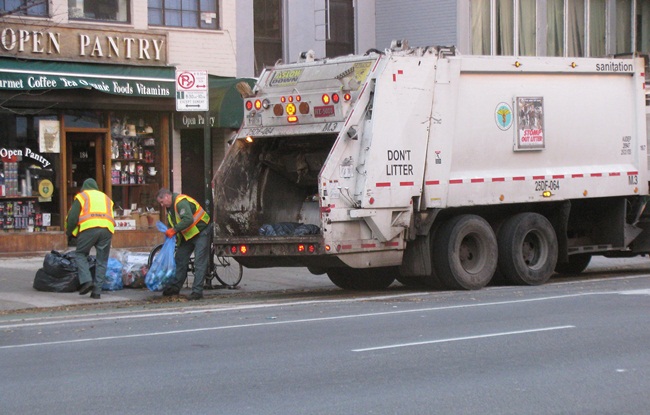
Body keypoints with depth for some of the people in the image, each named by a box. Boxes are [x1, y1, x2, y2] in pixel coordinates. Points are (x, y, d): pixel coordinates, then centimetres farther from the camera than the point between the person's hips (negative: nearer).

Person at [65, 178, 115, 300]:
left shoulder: (81, 196, 18)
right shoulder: (106, 198, 31)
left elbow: (72, 217, 8)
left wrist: (69, 232, 23)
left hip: (89, 227, -3)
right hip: (107, 229, 3)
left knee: (80, 254, 11)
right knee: (102, 261, 8)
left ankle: (86, 280, -9)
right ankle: (97, 291, 5)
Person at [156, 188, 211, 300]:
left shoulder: (181, 202, -24)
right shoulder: (170, 207, 8)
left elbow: (188, 219, -37)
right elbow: (171, 224, 17)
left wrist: (174, 230, -31)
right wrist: (169, 233, -1)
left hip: (201, 232, -10)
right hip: (187, 235, 11)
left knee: (199, 263, -12)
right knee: (180, 259, 11)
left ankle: (197, 291, -14)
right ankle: (175, 288, 19)